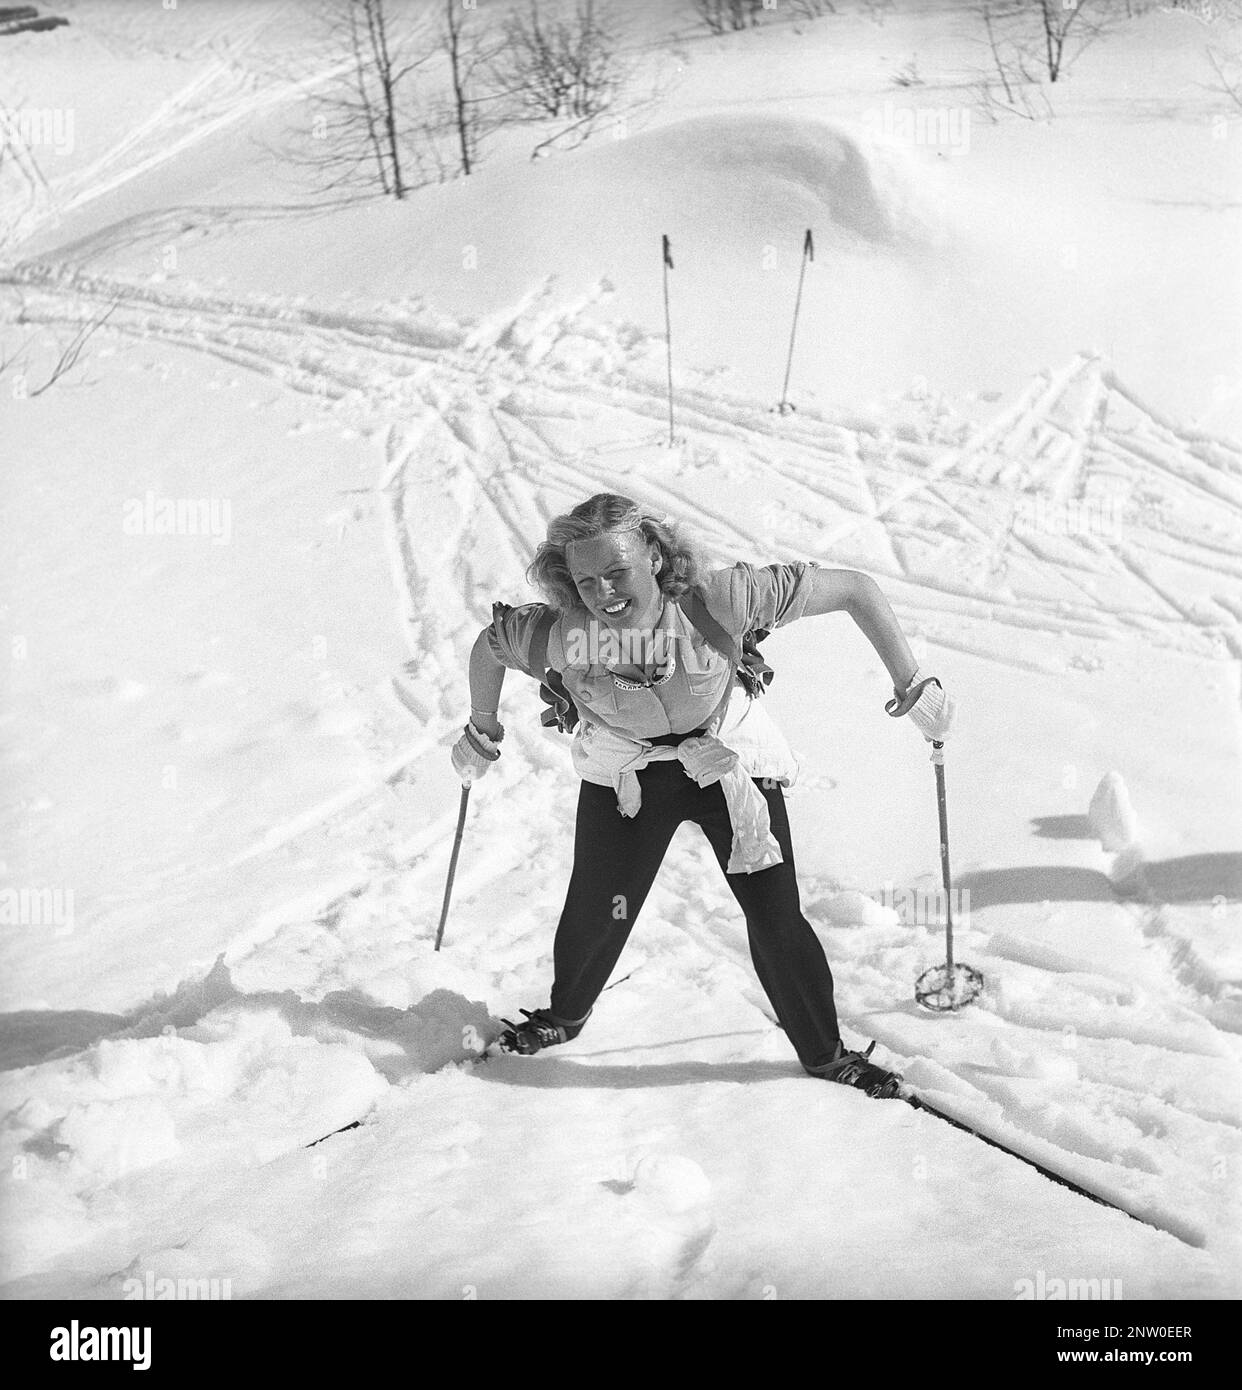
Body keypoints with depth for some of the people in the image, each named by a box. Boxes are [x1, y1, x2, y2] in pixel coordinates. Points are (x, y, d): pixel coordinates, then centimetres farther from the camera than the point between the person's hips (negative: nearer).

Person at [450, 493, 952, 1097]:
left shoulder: (717, 599, -37)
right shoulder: (557, 632, -31)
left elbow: (856, 589, -30)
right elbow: (488, 646, -7)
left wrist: (912, 687, -24)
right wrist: (482, 735, 8)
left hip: (732, 761, -1)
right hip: (624, 773, 1)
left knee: (776, 919, -3)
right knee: (596, 911, 5)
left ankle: (825, 1054, 22)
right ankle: (565, 1014, 40)